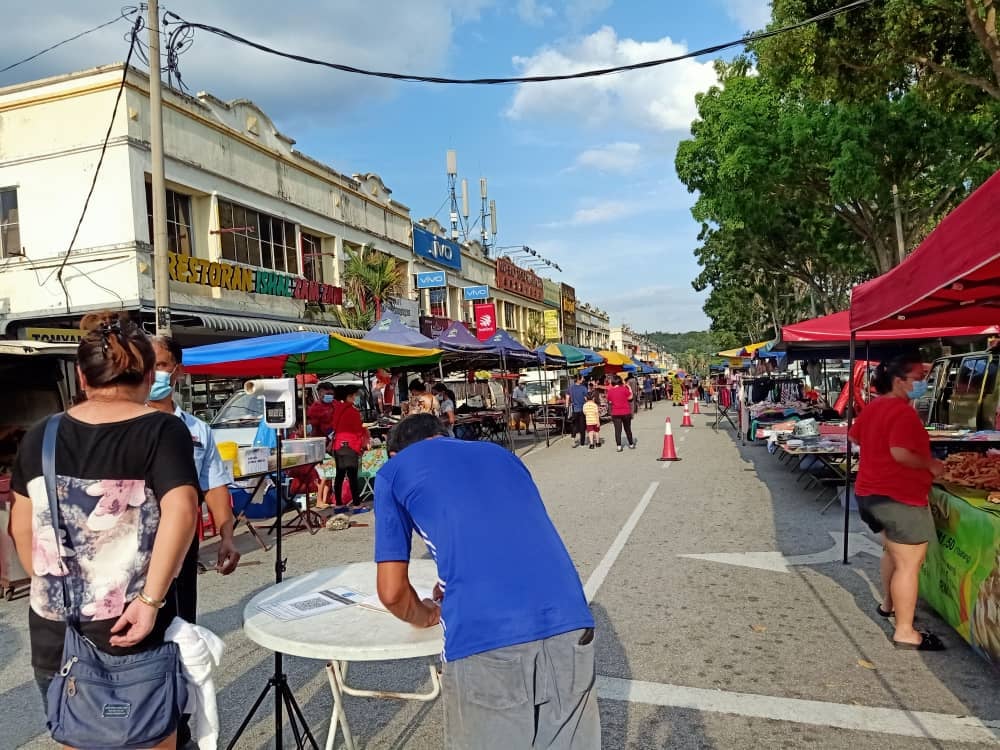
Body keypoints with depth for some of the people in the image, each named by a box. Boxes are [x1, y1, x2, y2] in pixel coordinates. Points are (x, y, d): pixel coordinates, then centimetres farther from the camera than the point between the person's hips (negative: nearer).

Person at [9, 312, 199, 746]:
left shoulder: (39, 436, 2)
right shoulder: (162, 429, -12)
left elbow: (22, 527, 11)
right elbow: (181, 510, -28)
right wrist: (150, 600, -22)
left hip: (53, 629, 4)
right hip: (131, 629, -4)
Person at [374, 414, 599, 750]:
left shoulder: (393, 472, 16)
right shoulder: (501, 453, 28)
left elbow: (392, 592, 11)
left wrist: (427, 616, 31)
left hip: (483, 639, -4)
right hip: (567, 622, 5)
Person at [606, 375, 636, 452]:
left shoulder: (610, 390, -4)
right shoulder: (624, 389, -9)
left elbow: (609, 401, 4)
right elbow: (630, 397, -2)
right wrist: (630, 389, 8)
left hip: (615, 413, 0)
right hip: (626, 412, 0)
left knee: (617, 430, 2)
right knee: (627, 429, 15)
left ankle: (619, 446, -4)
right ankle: (631, 444, 27)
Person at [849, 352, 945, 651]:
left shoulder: (873, 407, 9)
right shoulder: (903, 412, -21)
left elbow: (856, 436, 22)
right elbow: (901, 454, -30)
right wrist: (931, 465, -15)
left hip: (871, 492, 10)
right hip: (899, 496, -10)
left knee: (894, 551, 27)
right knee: (909, 563, -3)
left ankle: (889, 603, 42)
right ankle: (905, 632, 3)